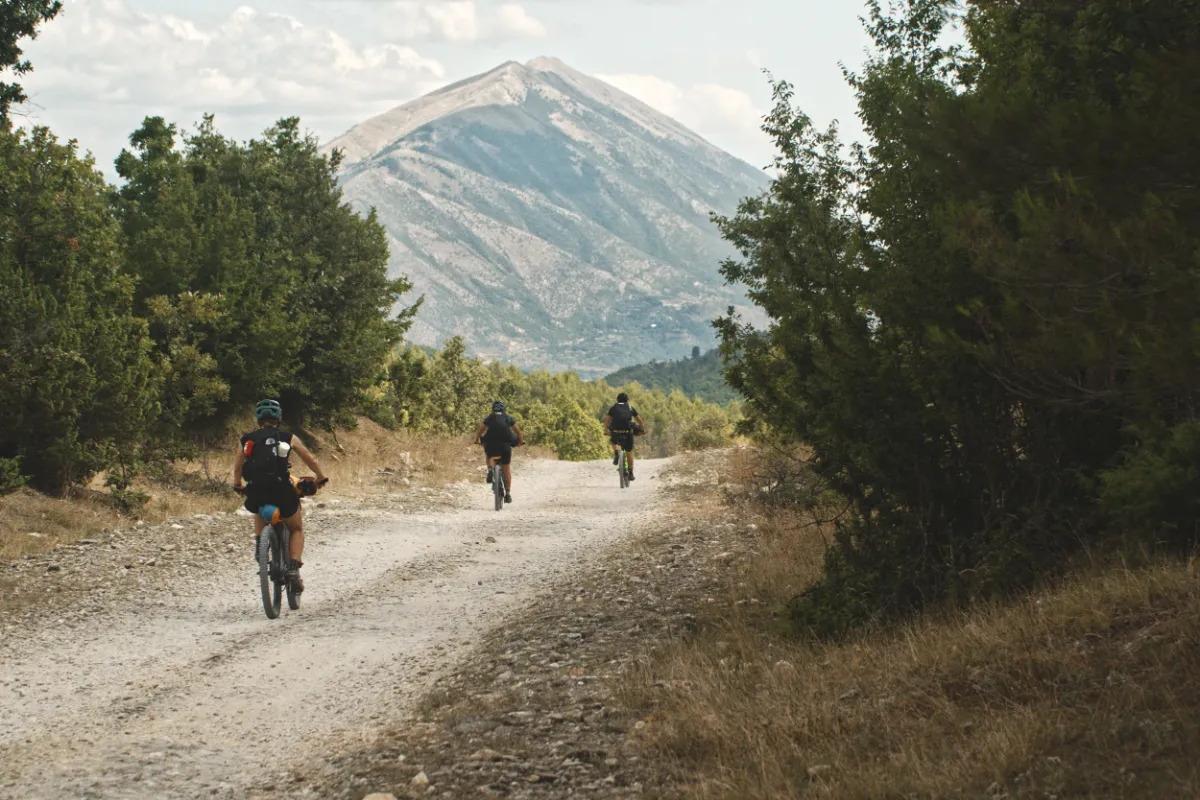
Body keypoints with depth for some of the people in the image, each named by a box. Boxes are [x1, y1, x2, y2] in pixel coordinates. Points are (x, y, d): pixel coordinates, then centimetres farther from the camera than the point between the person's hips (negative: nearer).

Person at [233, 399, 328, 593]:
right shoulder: (288, 438, 8)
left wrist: (238, 486, 40)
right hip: (282, 491, -2)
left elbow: (237, 468, 22)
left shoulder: (247, 440, 13)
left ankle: (259, 542, 14)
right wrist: (321, 478, 28)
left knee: (260, 514, 39)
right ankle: (293, 568, 1)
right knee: (297, 529, 21)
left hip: (256, 493, 2)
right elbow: (311, 459, 12)